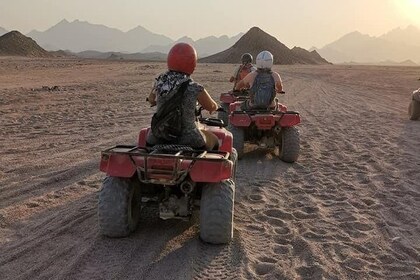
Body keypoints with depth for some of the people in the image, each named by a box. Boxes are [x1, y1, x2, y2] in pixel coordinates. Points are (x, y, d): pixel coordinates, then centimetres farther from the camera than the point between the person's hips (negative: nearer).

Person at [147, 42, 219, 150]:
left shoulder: (159, 81, -3)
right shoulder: (195, 89, -15)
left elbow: (151, 100, 17)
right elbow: (213, 108, 4)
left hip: (157, 141, 4)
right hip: (188, 140, -3)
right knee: (214, 140, 24)